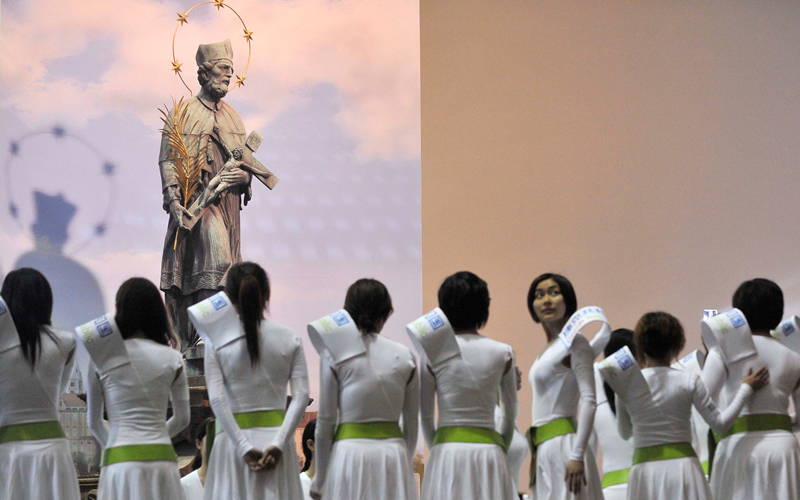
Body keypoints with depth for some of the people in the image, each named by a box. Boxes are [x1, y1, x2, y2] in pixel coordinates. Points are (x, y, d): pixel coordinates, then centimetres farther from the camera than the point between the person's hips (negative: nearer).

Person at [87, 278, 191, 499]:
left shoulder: (101, 359, 2)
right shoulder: (173, 360, 4)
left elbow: (94, 422, 11)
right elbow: (182, 419, 13)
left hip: (119, 461, -1)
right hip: (161, 458, 1)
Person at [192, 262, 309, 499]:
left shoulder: (217, 341, -2)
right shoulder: (289, 339, 3)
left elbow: (217, 399, -11)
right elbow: (301, 396, -6)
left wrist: (244, 447, -12)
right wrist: (277, 443, -12)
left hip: (233, 439, -1)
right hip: (277, 433, 1)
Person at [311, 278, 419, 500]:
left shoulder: (334, 353, -3)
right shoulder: (404, 356, 5)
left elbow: (325, 421, -1)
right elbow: (412, 423, 9)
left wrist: (318, 482, 7)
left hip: (350, 451, -3)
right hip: (393, 450, 3)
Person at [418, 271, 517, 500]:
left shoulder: (431, 353, -3)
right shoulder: (502, 353, 1)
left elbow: (425, 415, 3)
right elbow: (510, 414, 10)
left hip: (447, 449, -1)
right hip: (489, 450, 1)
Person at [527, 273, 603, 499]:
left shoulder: (575, 343, -5)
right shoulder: (548, 350, 19)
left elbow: (589, 401, -14)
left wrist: (577, 455, -21)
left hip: (563, 446, -8)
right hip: (544, 451, 8)